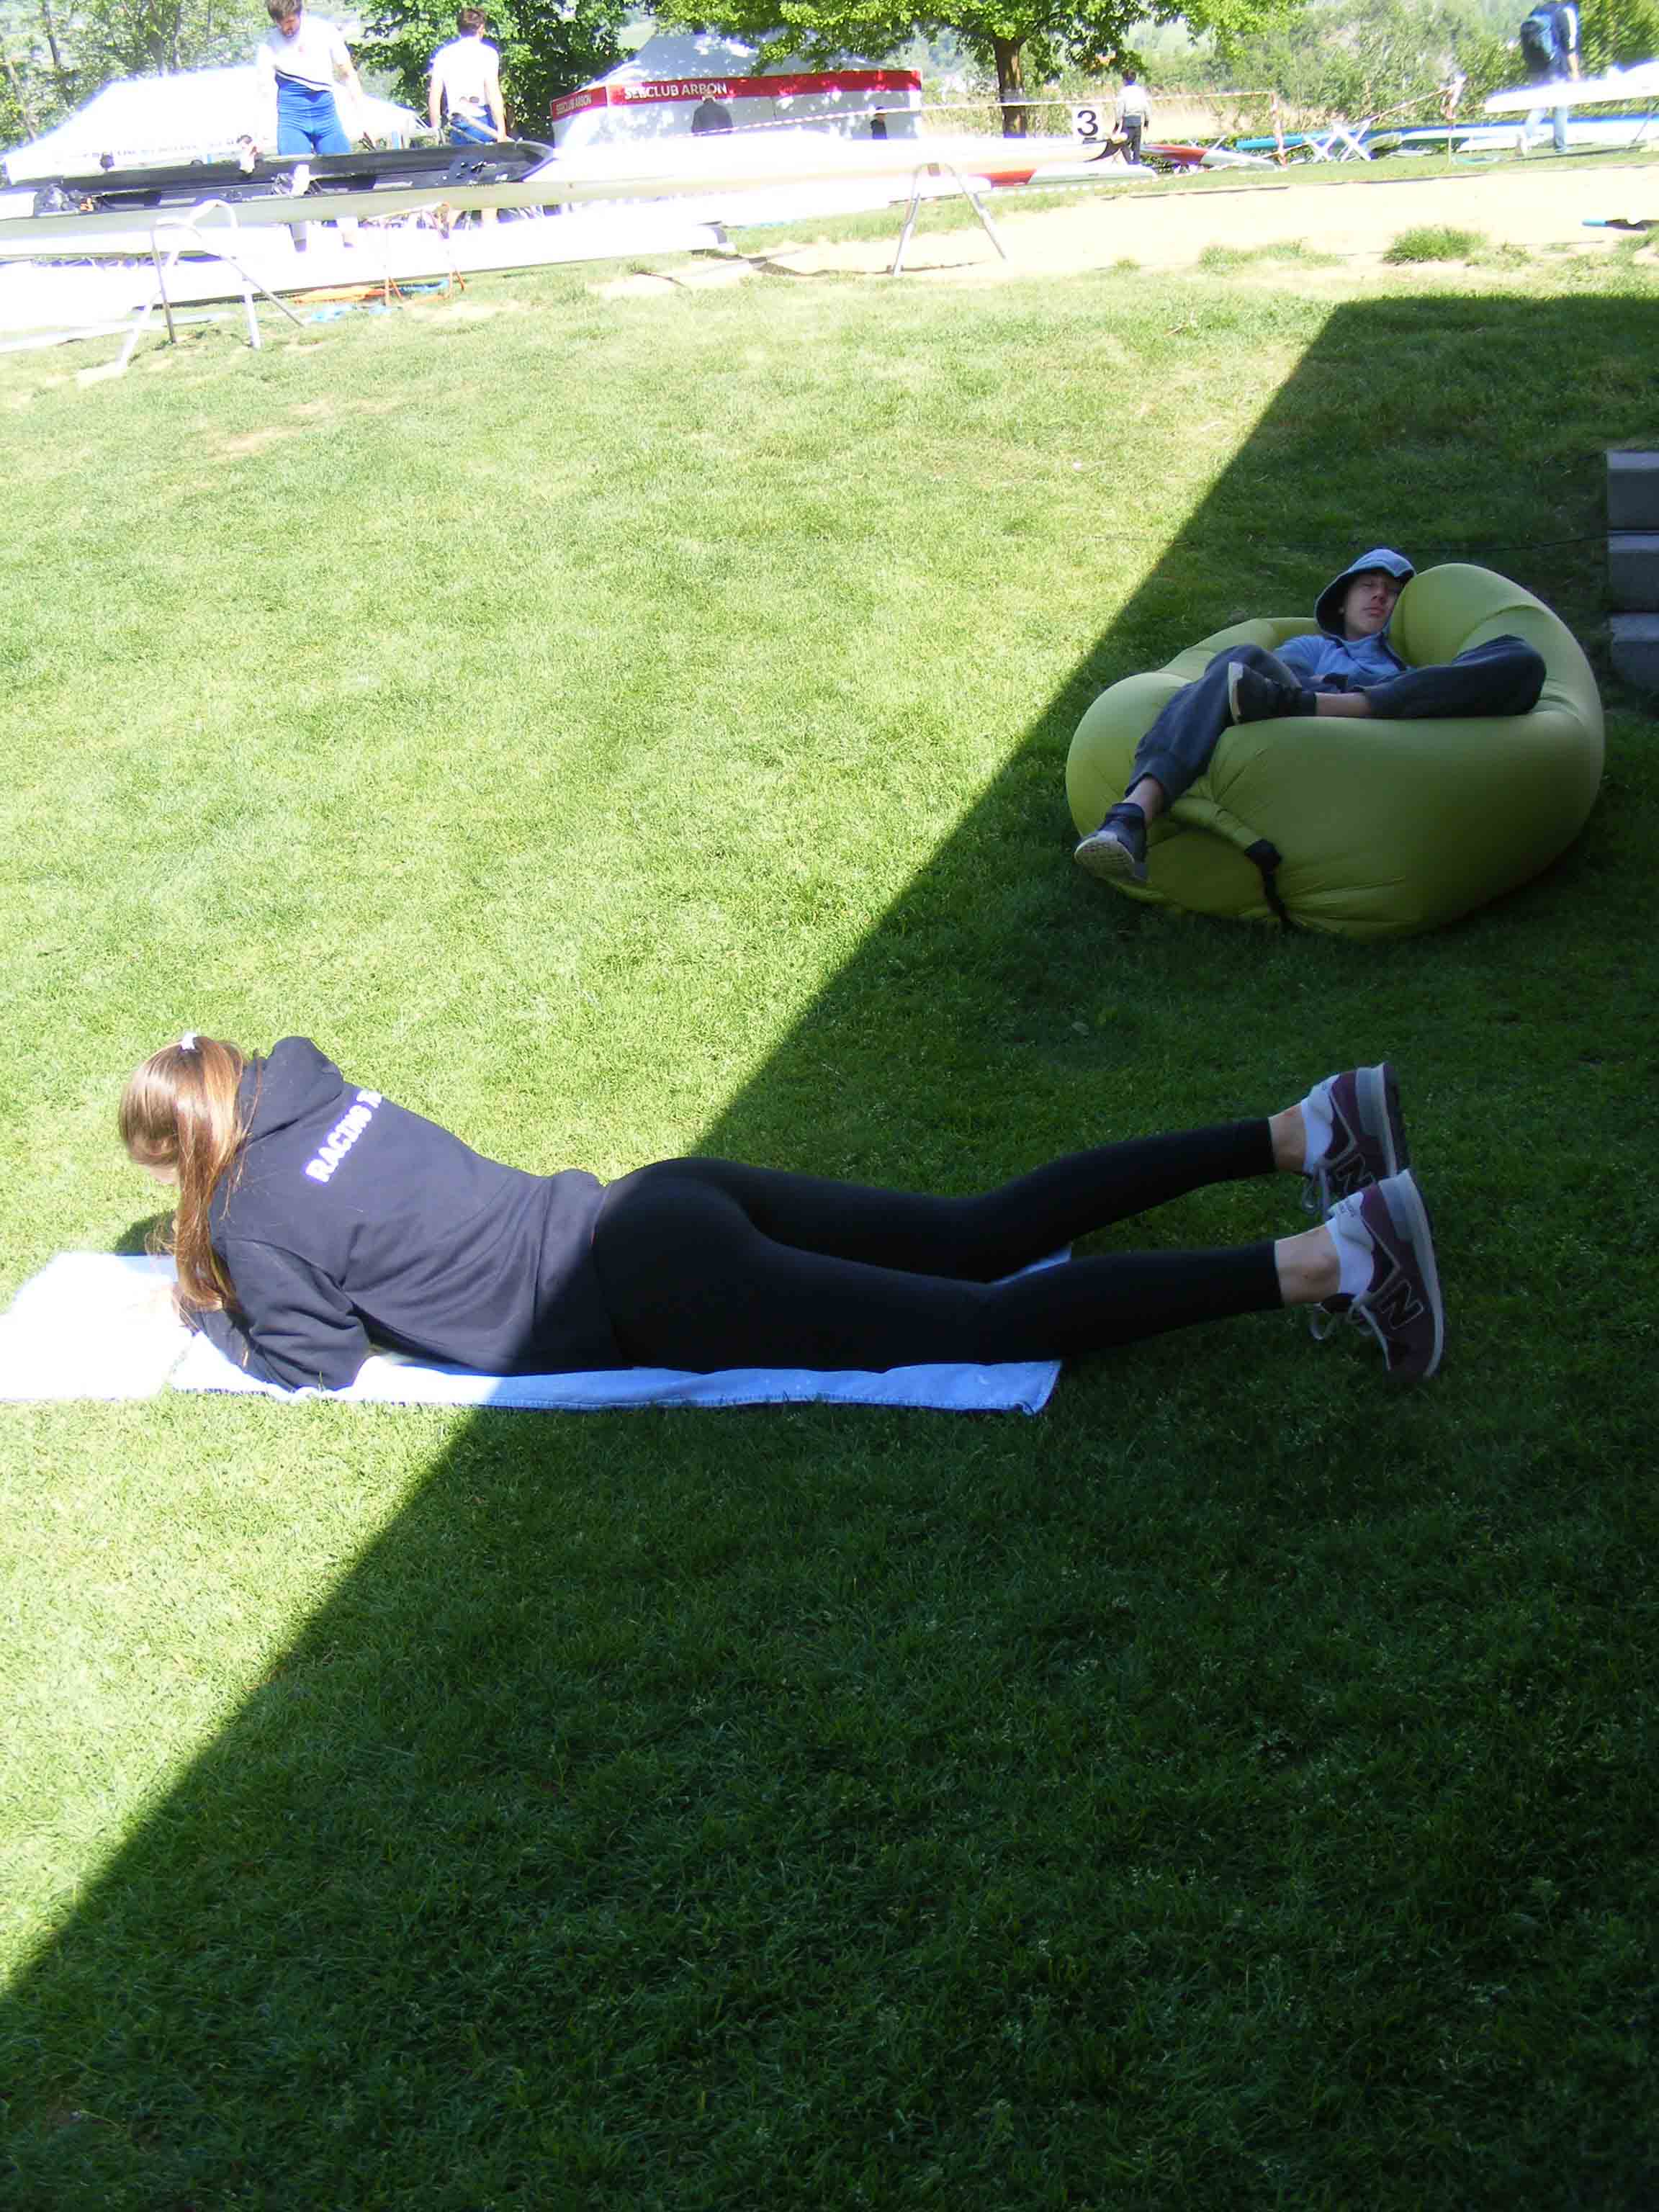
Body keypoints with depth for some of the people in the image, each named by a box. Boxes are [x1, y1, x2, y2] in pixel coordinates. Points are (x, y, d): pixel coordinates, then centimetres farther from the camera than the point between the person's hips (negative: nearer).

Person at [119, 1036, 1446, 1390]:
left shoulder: (252, 1221, -4)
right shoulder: (317, 1096, 19)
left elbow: (320, 1363, -3)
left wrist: (219, 1316, 14)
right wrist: (230, 1262, 34)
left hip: (655, 1294, -8)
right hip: (664, 1205, 8)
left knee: (991, 1322, -14)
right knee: (989, 1239, 7)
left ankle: (1323, 1263, -24)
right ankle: (1302, 1132, 1)